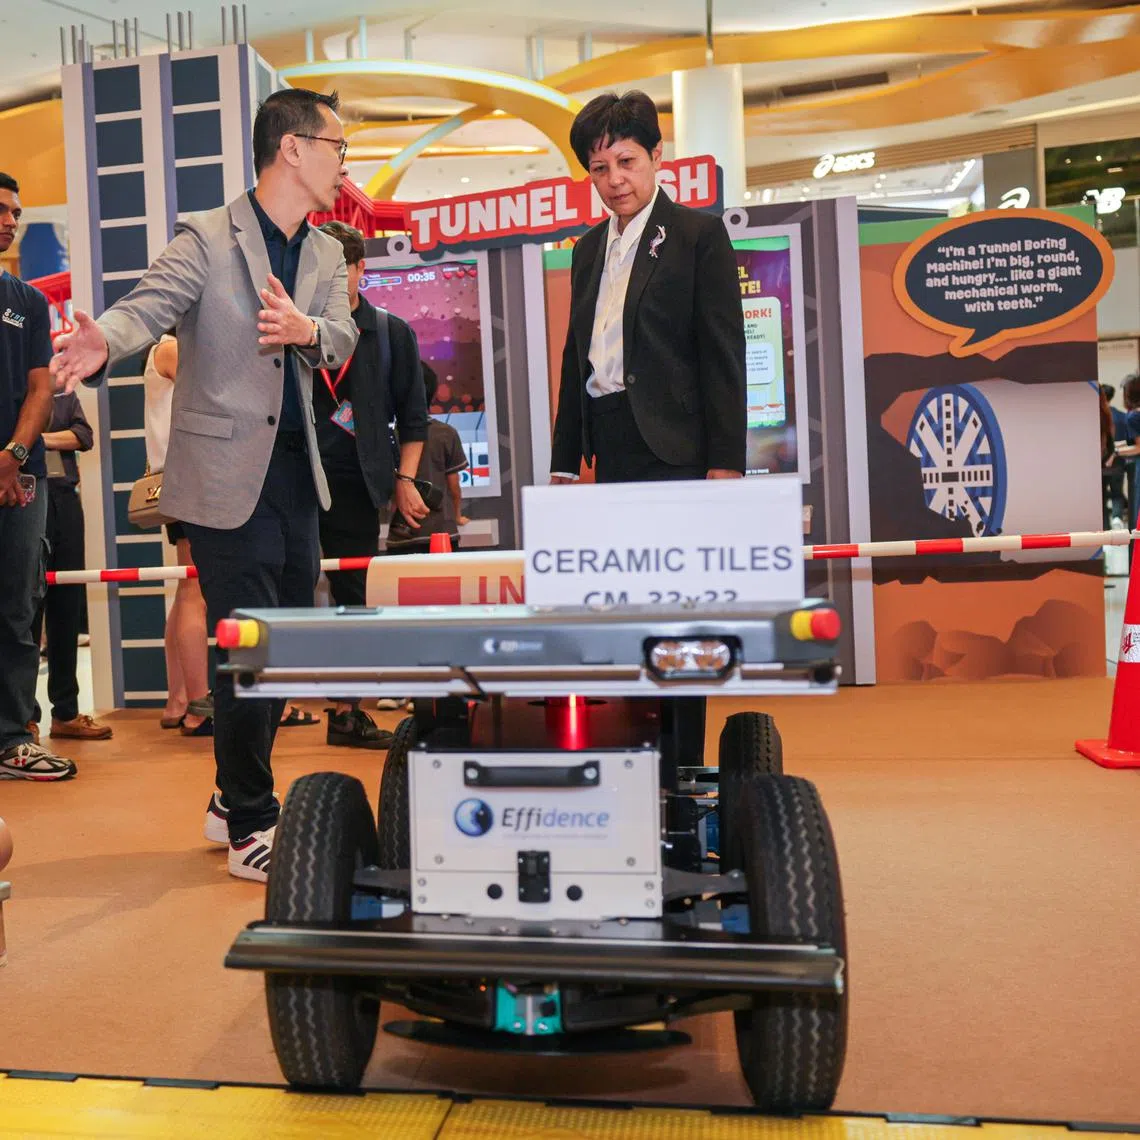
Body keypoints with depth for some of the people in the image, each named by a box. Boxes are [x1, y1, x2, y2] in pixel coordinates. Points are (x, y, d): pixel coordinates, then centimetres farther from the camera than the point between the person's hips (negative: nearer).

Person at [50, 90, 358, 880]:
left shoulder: (325, 253, 12)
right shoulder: (207, 240, -8)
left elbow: (343, 340, 4)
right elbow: (146, 309, -19)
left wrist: (306, 328, -19)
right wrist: (102, 345, -41)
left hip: (297, 473, 7)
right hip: (227, 474, -7)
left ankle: (235, 801, 31)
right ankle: (252, 829, 10)